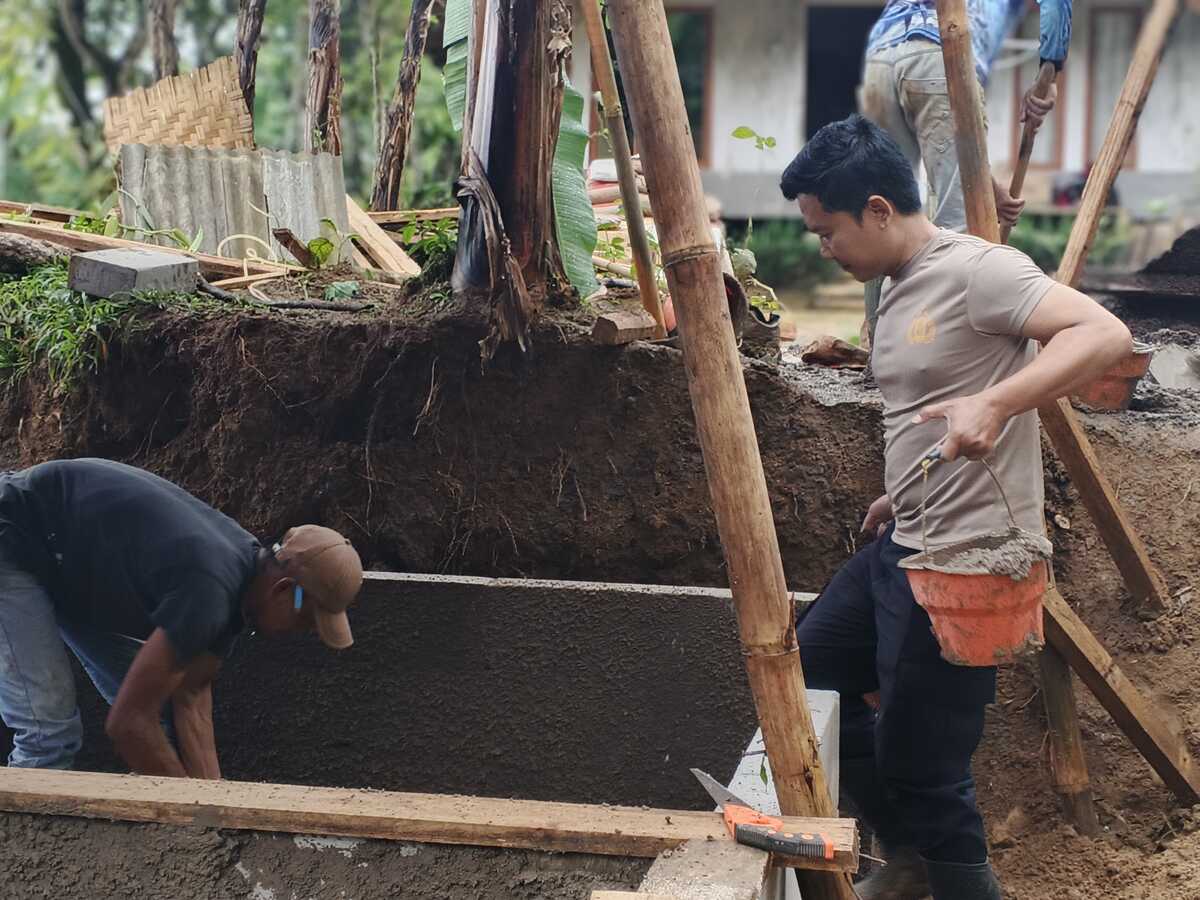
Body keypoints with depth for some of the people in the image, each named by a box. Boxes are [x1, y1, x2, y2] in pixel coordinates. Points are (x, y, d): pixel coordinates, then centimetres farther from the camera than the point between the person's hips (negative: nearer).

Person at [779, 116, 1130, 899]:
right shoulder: (900, 285, 11)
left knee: (919, 769, -4)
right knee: (807, 672, 18)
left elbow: (1105, 335, -29)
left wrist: (994, 404, -40)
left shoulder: (975, 270, -18)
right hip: (903, 547, 10)